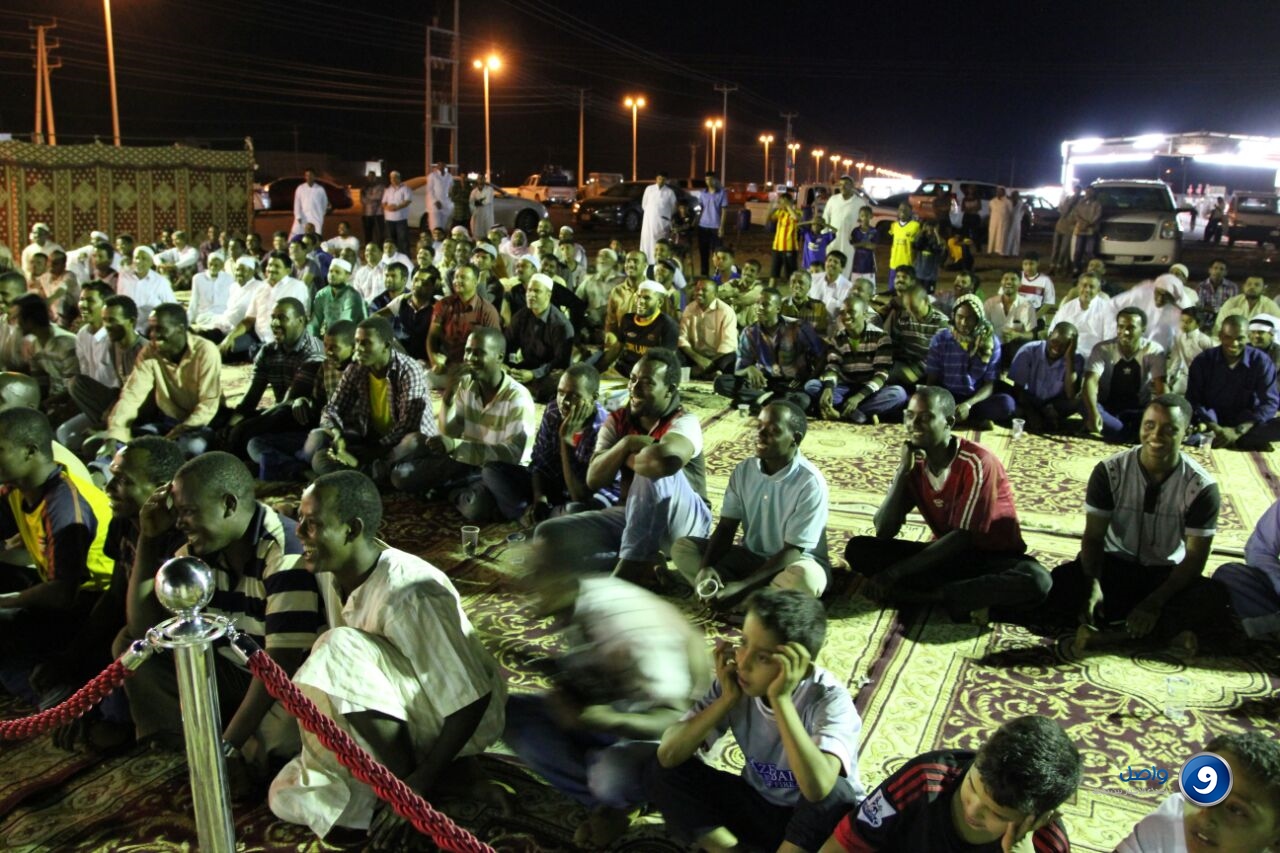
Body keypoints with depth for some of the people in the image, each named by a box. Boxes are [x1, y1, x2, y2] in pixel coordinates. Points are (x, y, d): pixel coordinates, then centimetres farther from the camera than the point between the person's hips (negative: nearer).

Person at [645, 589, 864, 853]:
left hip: (813, 822, -3)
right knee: (660, 772, -12)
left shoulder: (830, 698, -26)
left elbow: (818, 787, -44)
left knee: (833, 792, -37)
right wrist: (727, 699, -27)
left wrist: (780, 699, -42)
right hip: (758, 806, 4)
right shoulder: (736, 682, -15)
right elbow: (668, 755, -19)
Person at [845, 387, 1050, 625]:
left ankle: (923, 596, -28)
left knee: (1036, 581, -37)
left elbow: (962, 537, -23)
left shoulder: (976, 462, -21)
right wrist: (903, 470, -21)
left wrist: (895, 572, -26)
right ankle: (968, 598, -22)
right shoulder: (915, 463, -5)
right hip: (946, 554, 5)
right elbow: (884, 532, -10)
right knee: (858, 548, -15)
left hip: (993, 558, -4)